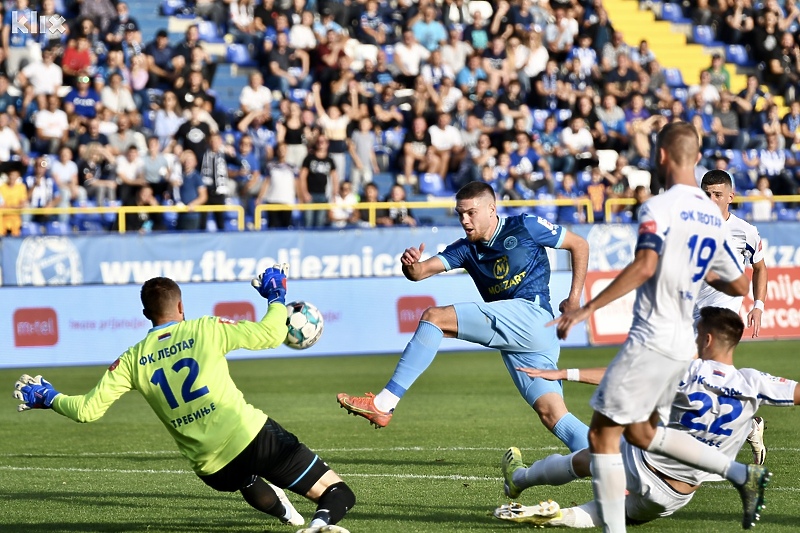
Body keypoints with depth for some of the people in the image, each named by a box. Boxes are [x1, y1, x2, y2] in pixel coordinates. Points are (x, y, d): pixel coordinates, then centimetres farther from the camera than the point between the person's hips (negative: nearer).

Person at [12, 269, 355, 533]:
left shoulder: (133, 359, 7)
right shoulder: (205, 329, 0)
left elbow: (87, 410, 7)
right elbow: (271, 335, 1)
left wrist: (49, 399, 26)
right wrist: (276, 298, 20)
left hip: (211, 469, 4)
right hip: (251, 435, -4)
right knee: (338, 493, -6)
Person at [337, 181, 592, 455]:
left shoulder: (525, 227, 3)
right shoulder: (466, 249, 19)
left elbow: (579, 245, 10)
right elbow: (421, 271, 6)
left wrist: (575, 297, 2)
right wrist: (411, 265, -19)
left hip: (529, 312, -8)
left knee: (433, 317, -13)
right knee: (551, 414, -4)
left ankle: (383, 404, -18)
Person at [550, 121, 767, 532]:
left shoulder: (659, 207, -12)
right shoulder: (713, 216, 11)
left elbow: (645, 267, -27)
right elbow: (739, 286, 15)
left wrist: (587, 309, -25)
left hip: (650, 341, -8)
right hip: (682, 343, 8)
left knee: (602, 435, 0)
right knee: (640, 432, 22)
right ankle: (742, 474, 14)